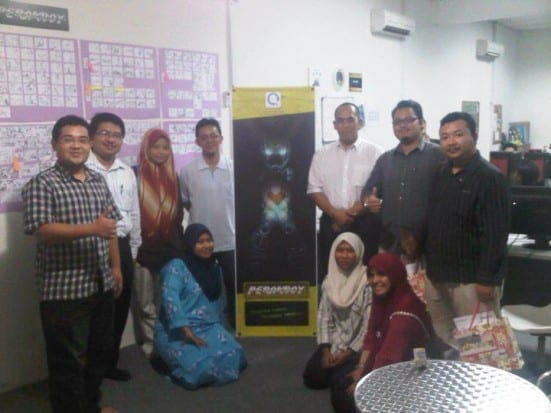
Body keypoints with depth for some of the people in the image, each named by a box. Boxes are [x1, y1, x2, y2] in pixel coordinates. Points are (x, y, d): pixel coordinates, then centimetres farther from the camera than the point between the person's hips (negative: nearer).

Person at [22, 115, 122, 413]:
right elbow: (41, 230, -22)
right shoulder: (41, 184, -10)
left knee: (99, 350, 20)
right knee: (68, 361, 3)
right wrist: (92, 228, -29)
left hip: (101, 284, 7)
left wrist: (116, 267, 13)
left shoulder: (98, 181, 10)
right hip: (64, 289, -7)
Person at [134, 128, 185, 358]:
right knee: (146, 304, 6)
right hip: (144, 249, -4)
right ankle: (150, 344, 18)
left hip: (169, 249, 4)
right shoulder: (135, 175, -5)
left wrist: (181, 246, 10)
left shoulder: (173, 177, 9)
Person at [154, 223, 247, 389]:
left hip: (208, 328, 6)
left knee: (232, 357, -18)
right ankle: (176, 364, 2)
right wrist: (187, 331, -30)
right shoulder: (176, 266, -9)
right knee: (199, 366, -30)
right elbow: (170, 298, -23)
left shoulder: (215, 268, 15)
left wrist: (219, 328, 13)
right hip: (177, 331, -6)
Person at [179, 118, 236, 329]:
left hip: (230, 241, 0)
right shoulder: (187, 171, -2)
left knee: (233, 289, 9)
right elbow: (183, 202, 10)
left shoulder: (234, 168, -1)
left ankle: (235, 329, 23)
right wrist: (202, 214, 7)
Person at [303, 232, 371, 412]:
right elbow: (324, 316, 1)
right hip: (335, 342, 5)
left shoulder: (367, 282, -18)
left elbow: (369, 325, -17)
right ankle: (339, 372, 22)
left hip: (357, 346, -5)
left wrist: (347, 353, -16)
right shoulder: (329, 280, -1)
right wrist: (326, 350, -8)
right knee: (312, 377, -6)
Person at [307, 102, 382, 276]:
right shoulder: (322, 154, 9)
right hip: (331, 223, 3)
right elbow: (315, 189, 4)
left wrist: (353, 213, -11)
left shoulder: (374, 152, -1)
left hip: (364, 224, -2)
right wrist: (335, 214, -10)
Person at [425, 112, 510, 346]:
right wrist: (428, 264, 14)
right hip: (437, 275, 7)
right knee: (441, 341, 17)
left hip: (472, 279, -7)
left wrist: (487, 279, -21)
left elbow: (495, 233, -18)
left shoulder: (490, 178, -13)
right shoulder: (441, 175, 10)